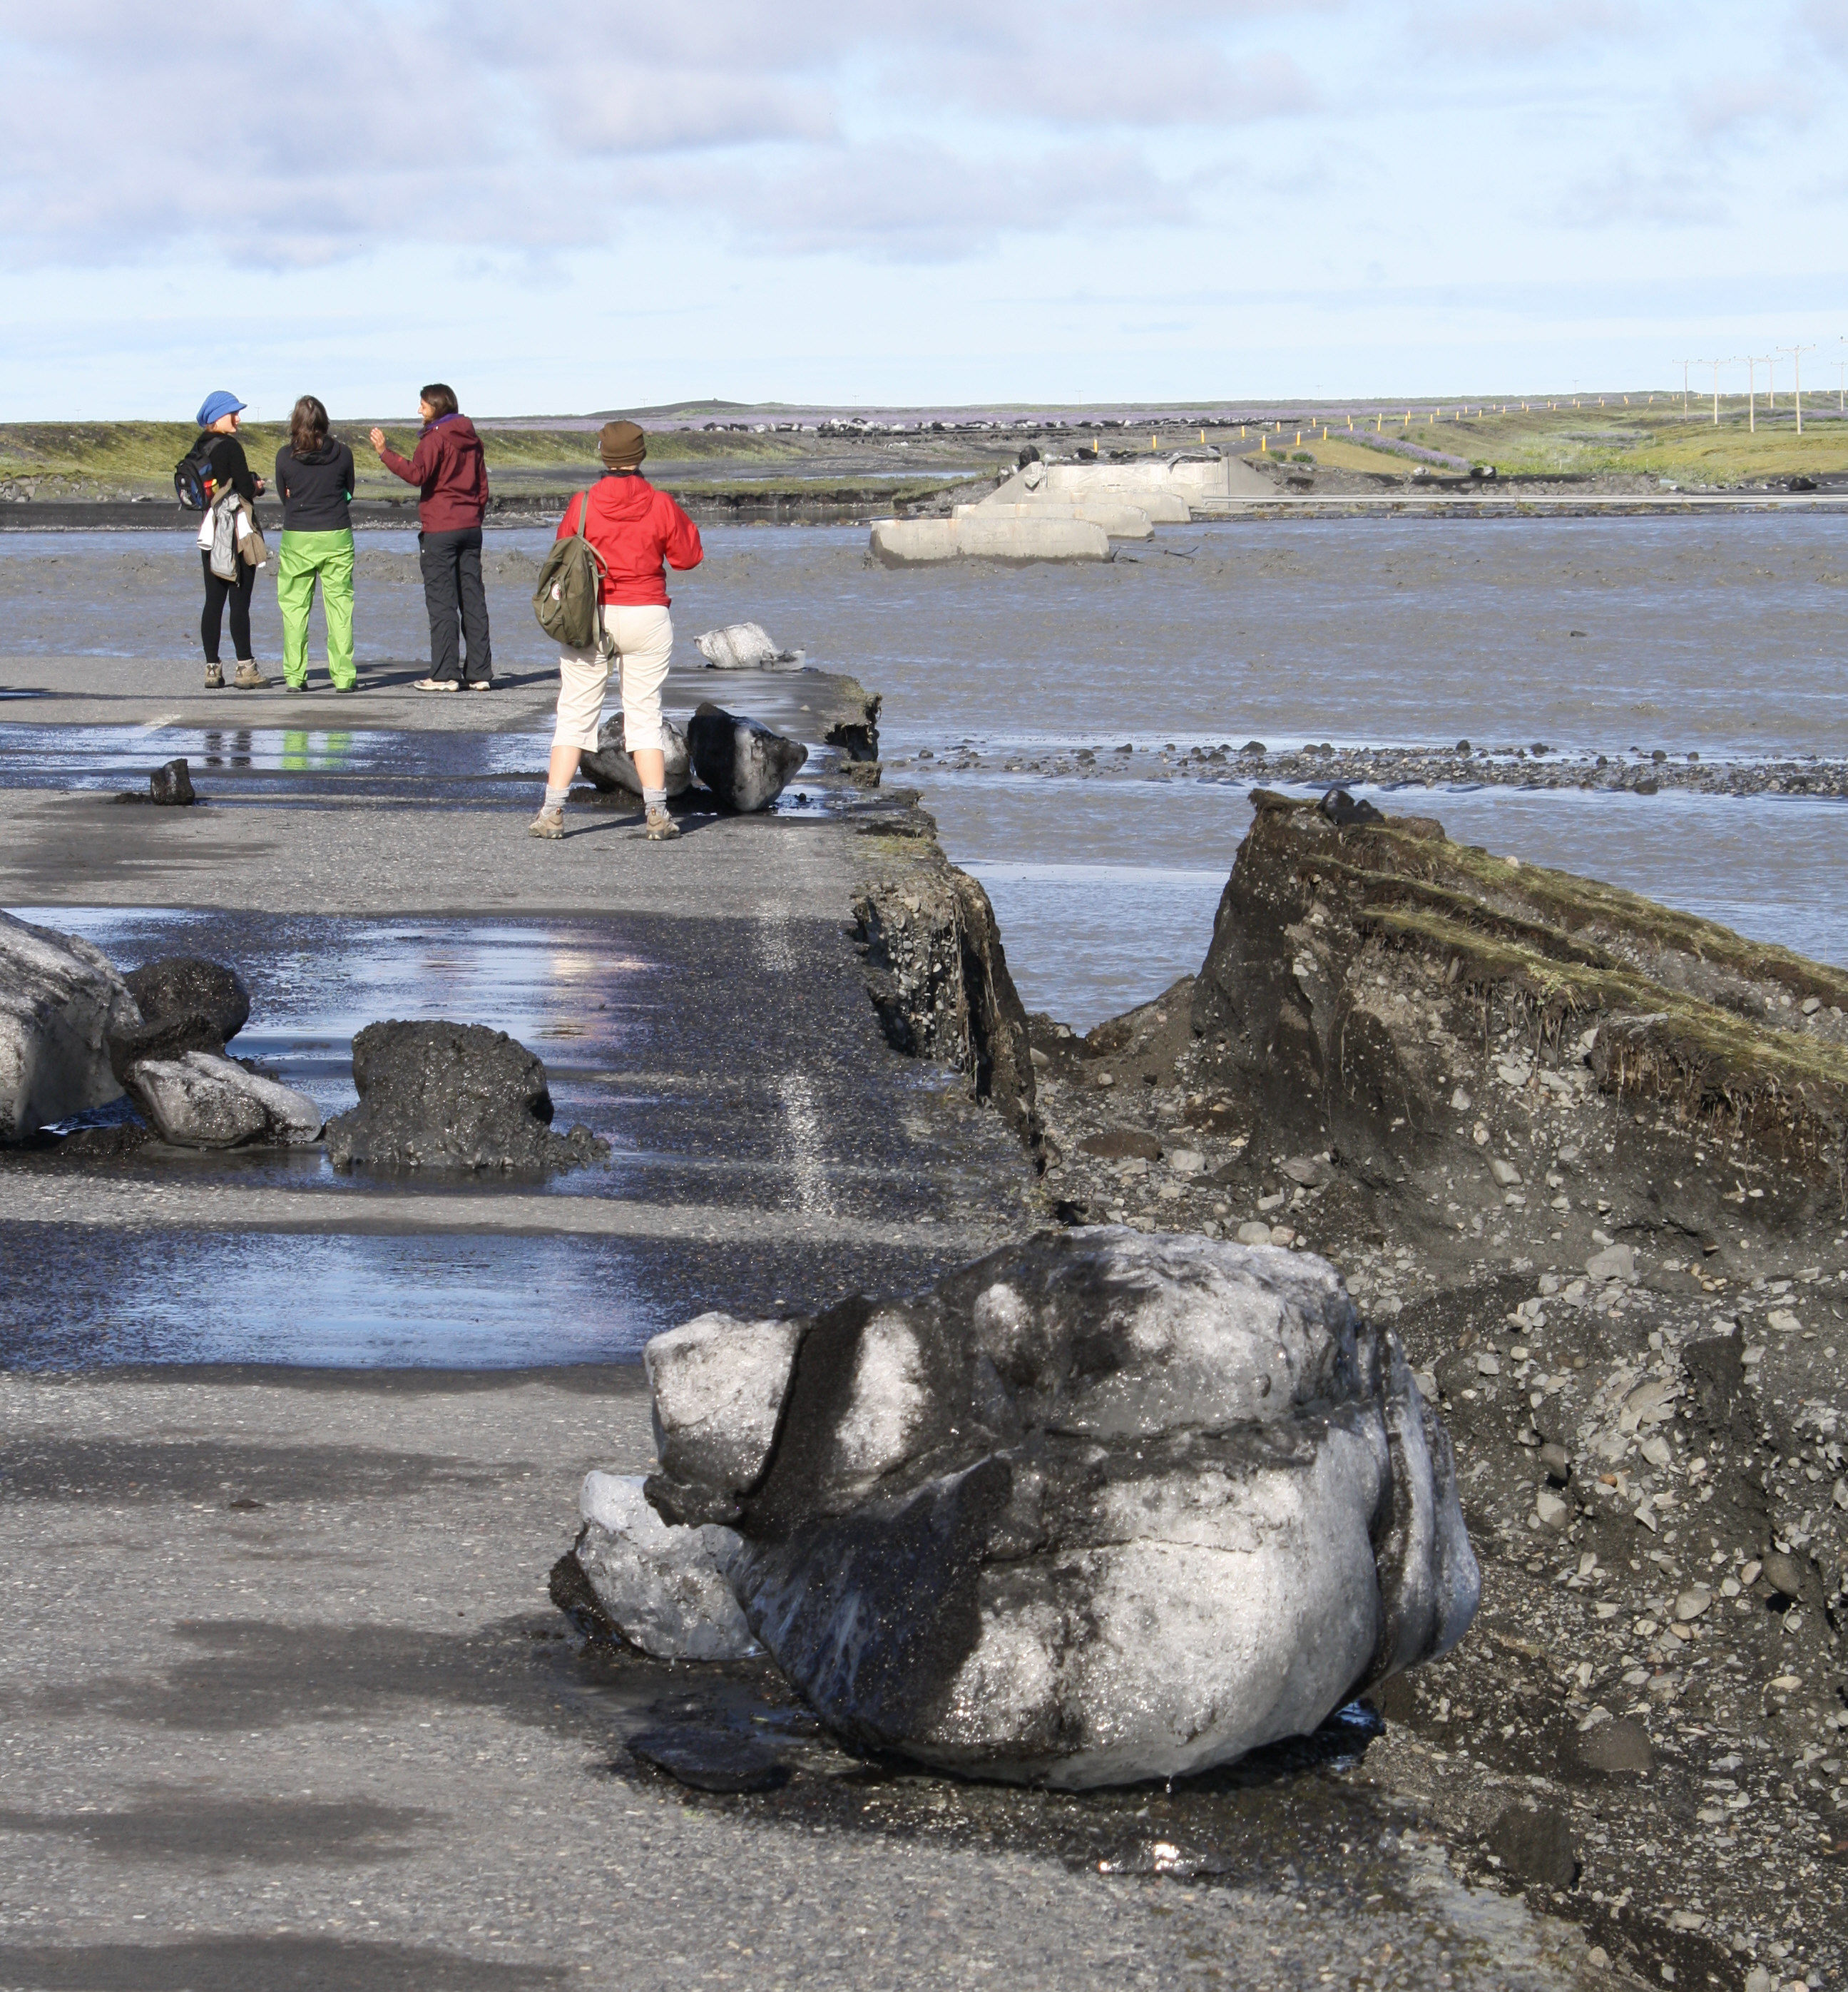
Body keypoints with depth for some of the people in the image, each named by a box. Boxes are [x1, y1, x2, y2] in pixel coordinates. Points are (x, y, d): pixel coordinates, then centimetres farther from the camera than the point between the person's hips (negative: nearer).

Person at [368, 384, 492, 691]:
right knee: (473, 600, 7)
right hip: (470, 528, 7)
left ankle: (444, 675, -7)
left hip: (440, 530, -7)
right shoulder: (471, 439, 13)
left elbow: (416, 474, -23)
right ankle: (480, 674, 5)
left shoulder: (435, 438, -9)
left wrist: (384, 452, -19)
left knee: (441, 602, -5)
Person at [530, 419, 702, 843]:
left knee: (574, 715, 5)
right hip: (647, 617, 0)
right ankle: (657, 814, 2)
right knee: (645, 716, 7)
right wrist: (684, 524, 20)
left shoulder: (583, 505, -7)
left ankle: (553, 812, 1)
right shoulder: (661, 505, -7)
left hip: (589, 618, 0)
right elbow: (688, 557, 3)